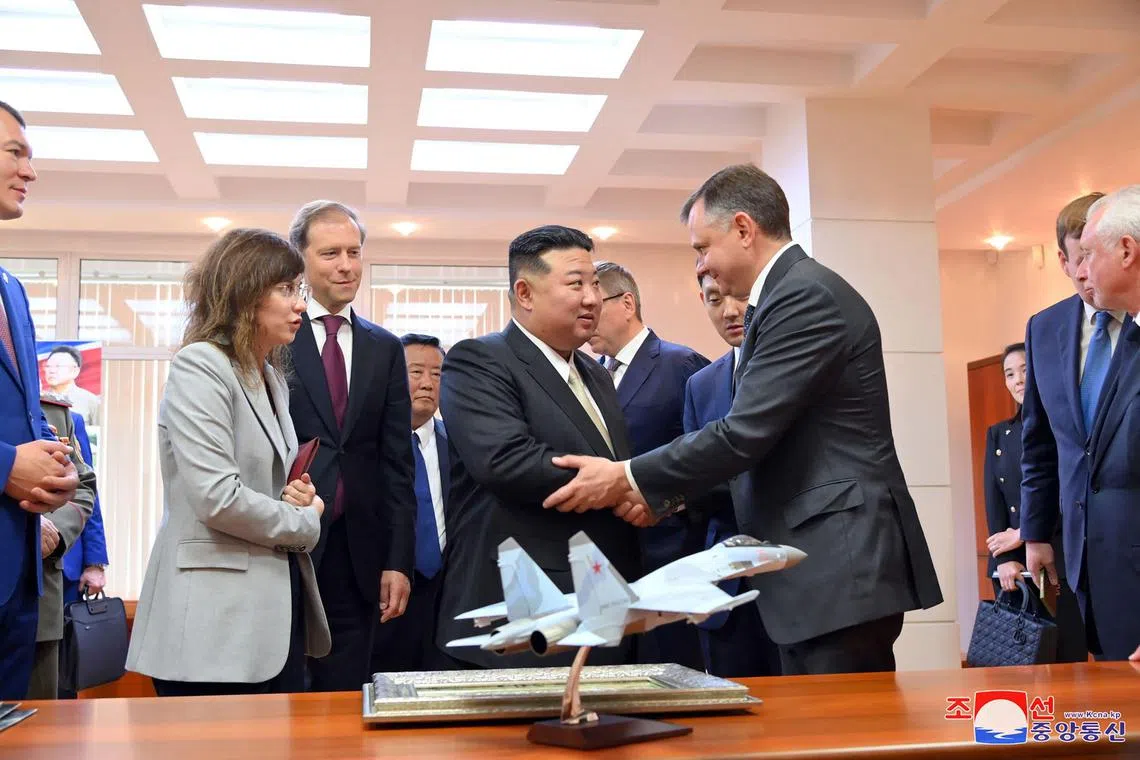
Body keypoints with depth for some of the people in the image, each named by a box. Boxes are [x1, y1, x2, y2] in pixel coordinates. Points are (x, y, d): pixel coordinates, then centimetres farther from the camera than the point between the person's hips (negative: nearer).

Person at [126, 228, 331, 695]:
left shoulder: (273, 378, 17)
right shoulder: (200, 365, -10)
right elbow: (217, 497, -20)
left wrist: (300, 497, 3)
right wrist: (305, 522, -5)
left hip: (276, 605, 8)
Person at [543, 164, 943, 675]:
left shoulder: (805, 296, -14)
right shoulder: (797, 293, 17)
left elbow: (745, 433, -20)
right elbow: (763, 439, 17)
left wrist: (628, 478, -11)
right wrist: (667, 494, 10)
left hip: (840, 566, -10)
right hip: (822, 563, 10)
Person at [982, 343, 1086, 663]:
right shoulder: (998, 434, 16)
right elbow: (993, 500, 6)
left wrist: (1023, 533, -10)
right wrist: (1006, 559, -8)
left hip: (1066, 557, -3)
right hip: (1013, 562, 3)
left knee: (1070, 654, -5)